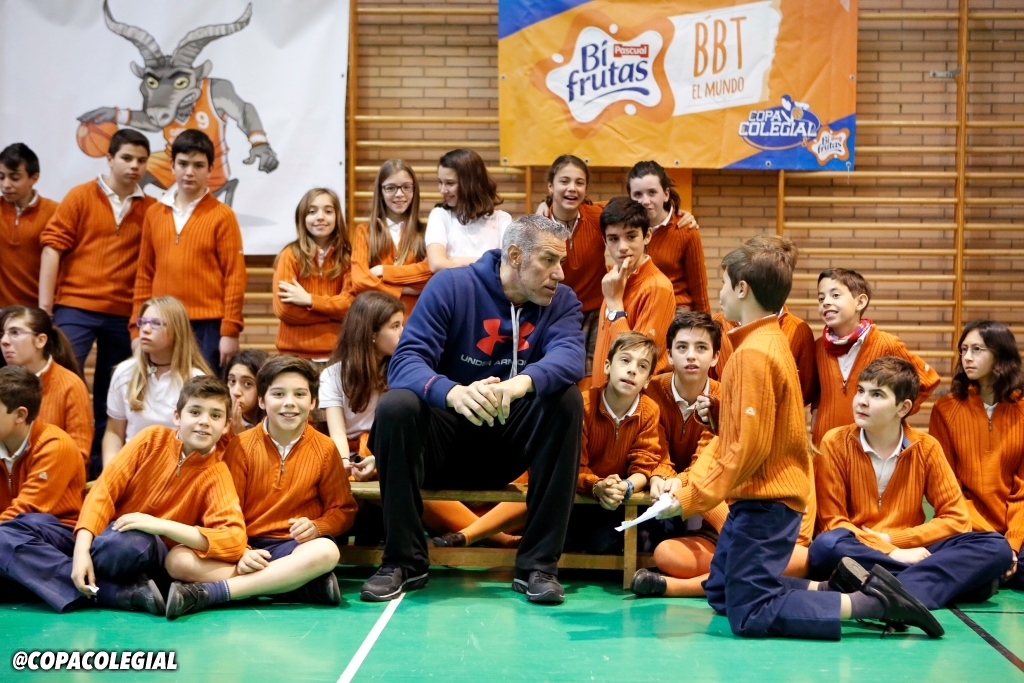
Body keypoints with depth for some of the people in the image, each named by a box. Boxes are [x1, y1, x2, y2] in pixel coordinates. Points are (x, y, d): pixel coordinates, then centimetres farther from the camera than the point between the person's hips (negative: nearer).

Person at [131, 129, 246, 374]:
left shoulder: (222, 215, -1)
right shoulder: (154, 213, 11)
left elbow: (234, 277, -4)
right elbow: (144, 275, 13)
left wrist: (230, 331, -10)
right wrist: (137, 328, 8)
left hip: (207, 327, -4)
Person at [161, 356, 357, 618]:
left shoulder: (324, 449, 2)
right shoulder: (242, 446, 2)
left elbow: (342, 509, 8)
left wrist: (316, 527, -14)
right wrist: (240, 552, -17)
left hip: (295, 547, -1)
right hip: (247, 546, 1)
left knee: (326, 551, -36)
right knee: (178, 559, -25)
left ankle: (208, 592, -32)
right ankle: (303, 585, -31)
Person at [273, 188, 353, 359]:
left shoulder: (347, 256, 4)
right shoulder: (291, 255, -3)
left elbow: (351, 304, -5)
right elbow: (284, 309, -11)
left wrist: (309, 300, -15)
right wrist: (335, 310, -7)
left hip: (338, 351, 2)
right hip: (297, 353, -2)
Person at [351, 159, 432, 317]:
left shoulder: (425, 231, 11)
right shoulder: (364, 231, 11)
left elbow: (433, 271, -7)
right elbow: (360, 282, -3)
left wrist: (383, 271, -5)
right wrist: (407, 289, -6)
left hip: (415, 317, 0)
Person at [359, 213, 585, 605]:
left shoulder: (561, 302, -1)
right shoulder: (451, 287, -8)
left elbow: (569, 358, -23)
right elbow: (406, 361, -20)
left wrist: (519, 384, -46)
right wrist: (455, 393, -42)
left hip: (511, 440, 2)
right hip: (447, 433, -1)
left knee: (567, 399, -25)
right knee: (395, 406, -30)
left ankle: (538, 565, -21)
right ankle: (404, 561, -16)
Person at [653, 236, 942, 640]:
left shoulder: (754, 353, -19)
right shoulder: (768, 341, 11)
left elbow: (749, 447, -22)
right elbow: (730, 435, 13)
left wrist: (691, 500, -16)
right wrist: (688, 481, 6)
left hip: (765, 503, -10)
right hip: (761, 498, 10)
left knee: (750, 616, -8)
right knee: (720, 594, 18)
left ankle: (872, 602, -7)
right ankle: (835, 588, 12)